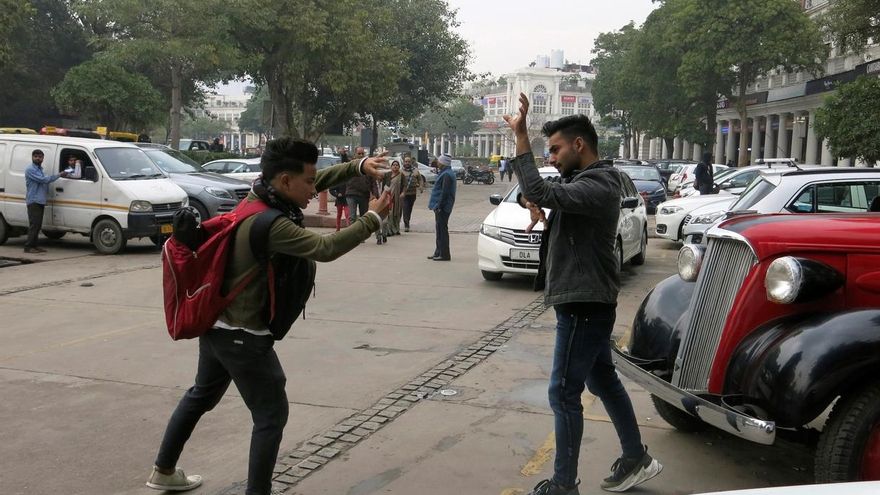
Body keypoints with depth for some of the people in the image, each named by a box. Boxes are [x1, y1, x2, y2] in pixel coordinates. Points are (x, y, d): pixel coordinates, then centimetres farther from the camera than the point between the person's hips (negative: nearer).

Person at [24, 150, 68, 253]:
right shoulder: (30, 169, -10)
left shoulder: (40, 169, 20)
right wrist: (59, 175, -17)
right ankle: (28, 247, -10)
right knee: (34, 224, -12)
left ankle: (34, 245, 13)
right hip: (33, 201, -9)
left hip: (40, 201, 9)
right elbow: (43, 179, -20)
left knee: (38, 225, 9)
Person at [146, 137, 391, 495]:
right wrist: (373, 218, -20)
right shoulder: (270, 225, -29)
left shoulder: (258, 197, -2)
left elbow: (318, 179, 7)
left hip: (216, 322, 10)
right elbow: (325, 248, -30)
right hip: (244, 335, -10)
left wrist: (358, 166, -4)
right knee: (271, 415, 4)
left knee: (201, 395, 27)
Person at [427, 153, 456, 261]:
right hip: (440, 207, 11)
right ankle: (439, 252, 23)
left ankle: (444, 254, -3)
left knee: (442, 230, -6)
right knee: (439, 230, 15)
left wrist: (439, 206, -22)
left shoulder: (446, 175, -17)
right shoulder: (445, 173, 16)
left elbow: (444, 192, -23)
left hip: (442, 208, -11)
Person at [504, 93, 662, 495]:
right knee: (602, 380, 19)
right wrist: (531, 201, -7)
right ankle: (636, 460, 32)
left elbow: (540, 192, -34)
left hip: (584, 304, -11)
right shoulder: (581, 180, 13)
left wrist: (521, 136, -31)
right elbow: (533, 192, 17)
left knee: (563, 393, -6)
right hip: (584, 301, 11)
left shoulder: (598, 186, -19)